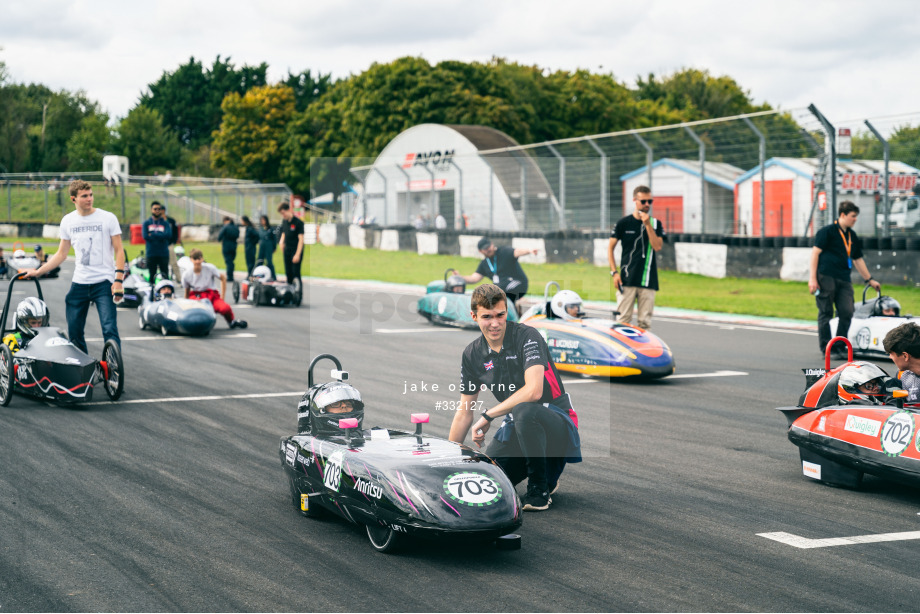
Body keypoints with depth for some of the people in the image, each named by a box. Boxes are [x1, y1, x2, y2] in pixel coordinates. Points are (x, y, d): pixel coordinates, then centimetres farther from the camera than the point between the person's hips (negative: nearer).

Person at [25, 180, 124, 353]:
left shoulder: (108, 218, -2)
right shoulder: (68, 221, 9)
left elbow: (119, 251, -1)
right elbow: (61, 253, 18)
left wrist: (118, 280, -11)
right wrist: (38, 272, 13)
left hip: (104, 282, -4)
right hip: (79, 283, 4)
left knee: (109, 329, -16)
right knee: (74, 333, 5)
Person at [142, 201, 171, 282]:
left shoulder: (165, 223, 8)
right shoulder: (146, 223, 7)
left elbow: (168, 235, -10)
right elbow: (145, 236, -8)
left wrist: (152, 235, -11)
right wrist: (160, 236, -7)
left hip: (163, 254, 0)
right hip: (151, 253, 0)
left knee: (165, 275, 0)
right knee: (151, 276, 4)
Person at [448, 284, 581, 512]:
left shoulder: (527, 336, -16)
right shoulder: (472, 355, 2)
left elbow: (533, 390, -29)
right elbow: (464, 412, 10)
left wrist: (488, 415, -21)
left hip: (556, 420, -6)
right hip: (517, 426, 6)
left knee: (523, 411, -39)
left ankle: (540, 489, -18)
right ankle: (545, 465, 17)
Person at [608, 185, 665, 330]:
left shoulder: (656, 224, 10)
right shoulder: (624, 223, 4)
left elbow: (657, 247, -4)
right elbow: (610, 247, 6)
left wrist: (647, 224, -10)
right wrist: (614, 272, -3)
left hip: (648, 281, 2)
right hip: (627, 280, -2)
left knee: (645, 321, 2)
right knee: (623, 320, -5)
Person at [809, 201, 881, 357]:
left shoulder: (852, 236, 19)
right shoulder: (827, 231, -1)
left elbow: (858, 259, 28)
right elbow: (815, 252, -7)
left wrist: (870, 280, 30)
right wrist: (812, 278, -14)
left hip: (844, 280, 6)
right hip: (826, 278, -6)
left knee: (847, 312, -4)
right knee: (826, 313, -1)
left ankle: (839, 347, 7)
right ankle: (826, 349, 5)